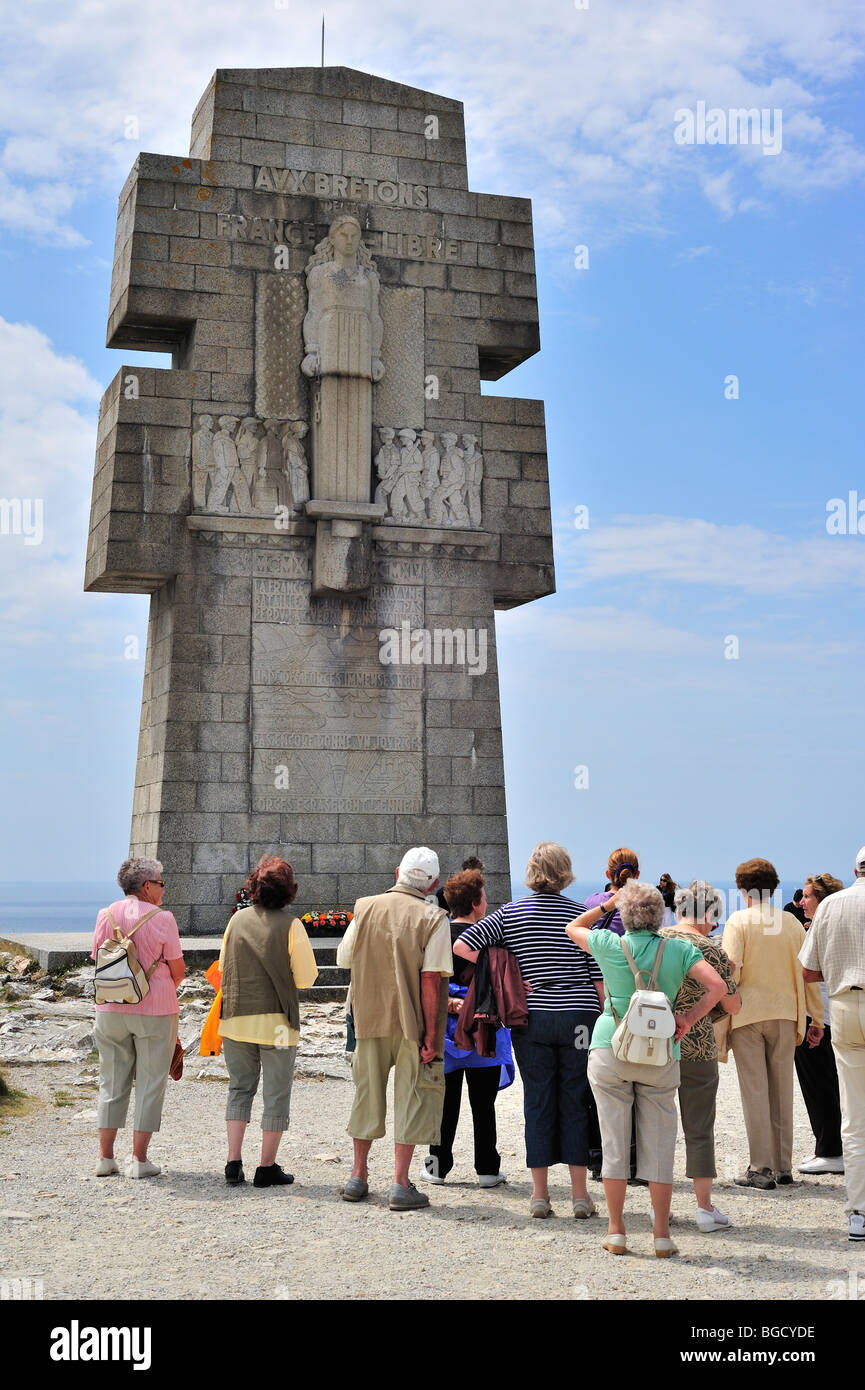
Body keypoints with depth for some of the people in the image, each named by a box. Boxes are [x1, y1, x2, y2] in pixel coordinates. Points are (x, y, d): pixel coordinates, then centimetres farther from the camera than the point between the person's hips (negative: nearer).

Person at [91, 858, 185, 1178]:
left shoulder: (106, 915, 3)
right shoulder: (161, 918, -10)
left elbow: (97, 961, 9)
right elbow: (178, 969, -7)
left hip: (111, 1010, 4)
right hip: (155, 1009, -4)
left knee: (112, 1082, 12)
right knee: (150, 1083, 4)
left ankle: (105, 1157, 14)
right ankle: (139, 1159, 5)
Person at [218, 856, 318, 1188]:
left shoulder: (237, 920, 1)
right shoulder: (290, 926, -10)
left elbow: (223, 967, 11)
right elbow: (306, 978, -9)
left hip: (236, 1019, 4)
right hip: (276, 1020, -4)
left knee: (240, 1089, 17)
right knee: (276, 1095, 8)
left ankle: (233, 1162, 13)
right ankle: (267, 1167, 11)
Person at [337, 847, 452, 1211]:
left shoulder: (365, 908, 1)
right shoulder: (433, 918, -10)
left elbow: (344, 960, 9)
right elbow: (430, 979, -15)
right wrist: (432, 1034, -13)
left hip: (369, 1017, 4)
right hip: (412, 1023, -4)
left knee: (367, 1095, 16)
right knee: (411, 1099, 5)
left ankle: (358, 1177, 26)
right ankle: (400, 1185, 4)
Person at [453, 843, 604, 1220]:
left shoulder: (511, 913, 0)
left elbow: (462, 945, -5)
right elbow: (599, 977, -1)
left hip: (531, 1019, 1)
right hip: (578, 1018, 0)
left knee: (537, 1103, 8)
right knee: (576, 1104, 8)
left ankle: (540, 1195, 11)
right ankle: (580, 1195, 10)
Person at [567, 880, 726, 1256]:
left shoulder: (610, 945, -2)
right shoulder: (680, 950, -1)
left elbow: (573, 928, 16)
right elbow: (717, 985, -12)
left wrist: (607, 904, 17)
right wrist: (688, 1018, -6)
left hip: (609, 1051, 0)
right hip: (660, 1055, 0)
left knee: (614, 1142, 7)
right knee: (659, 1144, 8)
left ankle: (616, 1233, 12)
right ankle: (662, 1237, 11)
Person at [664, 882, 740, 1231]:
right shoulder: (711, 950, -10)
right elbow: (733, 1006, -3)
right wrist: (729, 976, 14)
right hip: (696, 1045, -3)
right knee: (699, 1127, 7)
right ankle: (705, 1207, 11)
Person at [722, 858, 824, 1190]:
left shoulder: (738, 921, -7)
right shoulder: (792, 922, 4)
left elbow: (731, 973, -15)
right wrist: (816, 1017, 12)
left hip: (748, 1014, -3)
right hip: (785, 1014, 4)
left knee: (755, 1091, 1)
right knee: (781, 1090, 12)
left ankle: (761, 1168, 2)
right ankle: (783, 1166, 17)